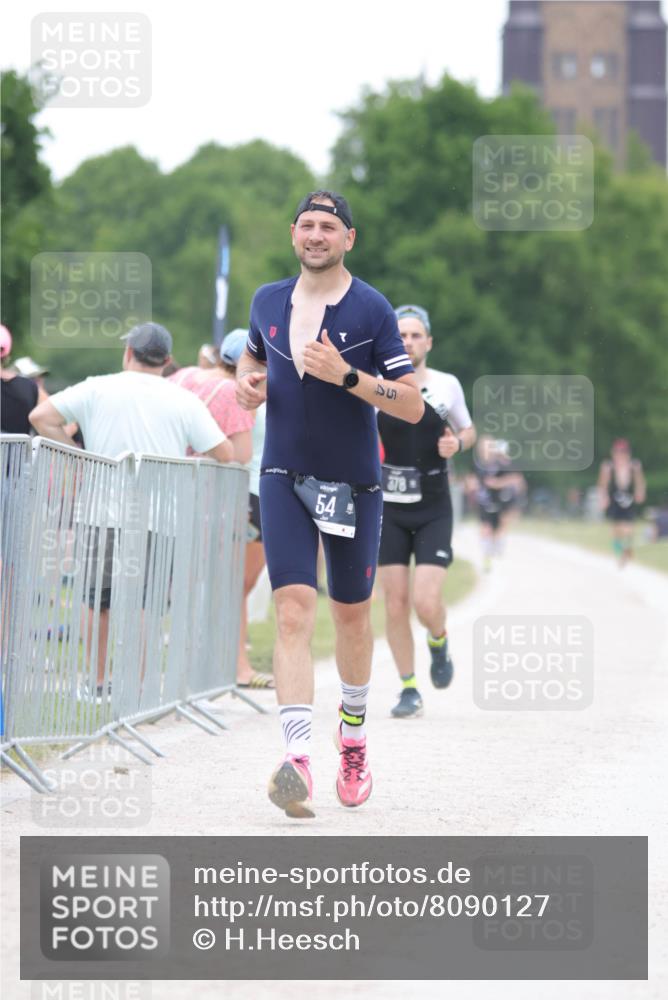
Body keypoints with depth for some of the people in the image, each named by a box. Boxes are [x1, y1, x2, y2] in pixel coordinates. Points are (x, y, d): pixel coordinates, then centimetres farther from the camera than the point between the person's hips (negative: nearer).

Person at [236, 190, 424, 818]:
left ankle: (353, 734, 40)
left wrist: (347, 376, -23)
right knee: (293, 612, -16)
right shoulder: (268, 301, 4)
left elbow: (412, 406, -10)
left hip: (353, 484, -1)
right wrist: (247, 383, 3)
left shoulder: (372, 310, -8)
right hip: (285, 478, 1)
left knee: (351, 616, 13)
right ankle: (297, 761, -27)